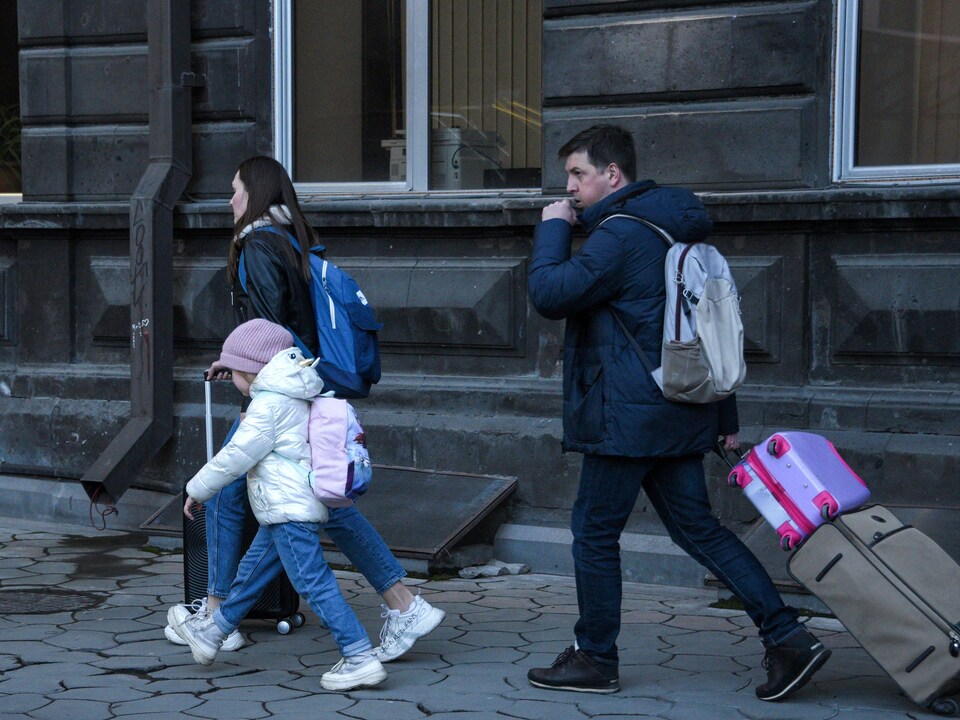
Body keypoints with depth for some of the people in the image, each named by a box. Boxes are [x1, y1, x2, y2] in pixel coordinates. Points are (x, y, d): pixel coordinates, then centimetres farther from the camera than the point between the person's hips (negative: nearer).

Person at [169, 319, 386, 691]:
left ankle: (360, 658, -16)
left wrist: (197, 489, -4)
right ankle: (212, 632, 40)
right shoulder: (294, 399, 15)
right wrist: (251, 423, 35)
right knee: (251, 572, 23)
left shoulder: (269, 405, -14)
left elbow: (237, 456, -14)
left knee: (314, 583, -13)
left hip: (289, 510, -11)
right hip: (286, 510, 11)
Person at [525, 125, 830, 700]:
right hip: (682, 413, 9)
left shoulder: (620, 236, -15)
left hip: (630, 415, -9)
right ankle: (788, 636, 5)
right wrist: (726, 416, 21)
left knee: (595, 532, 3)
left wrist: (552, 229, -4)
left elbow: (550, 294, -21)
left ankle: (595, 660, 14)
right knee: (698, 528, 11)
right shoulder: (674, 231, 16)